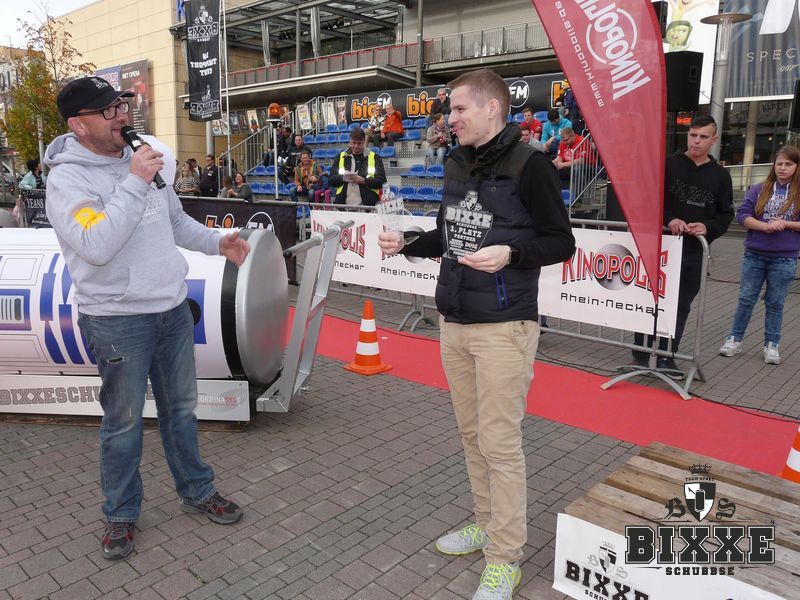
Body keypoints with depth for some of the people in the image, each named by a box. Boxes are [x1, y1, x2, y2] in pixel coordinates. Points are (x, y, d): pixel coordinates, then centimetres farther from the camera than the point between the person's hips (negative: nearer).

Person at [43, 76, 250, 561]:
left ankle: (198, 491, 34)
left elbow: (175, 220, 18)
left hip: (174, 307, 6)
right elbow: (97, 246, -27)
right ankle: (121, 514, 28)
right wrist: (134, 183, -26)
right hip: (117, 319, -6)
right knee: (124, 423, 7)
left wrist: (217, 242, 3)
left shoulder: (140, 157, 7)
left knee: (181, 408, 17)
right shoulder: (67, 179, -13)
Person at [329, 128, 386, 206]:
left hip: (367, 205, -2)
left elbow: (382, 181, 1)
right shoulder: (341, 156, 15)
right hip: (343, 204, 2)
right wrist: (343, 178, -9)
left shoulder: (374, 157, 8)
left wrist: (364, 181, -13)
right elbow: (331, 180, 12)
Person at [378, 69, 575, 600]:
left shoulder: (529, 165, -10)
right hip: (453, 323, 7)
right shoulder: (456, 165, 13)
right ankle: (487, 523, 33)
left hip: (503, 327, -7)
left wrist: (509, 252, -25)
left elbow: (561, 242, -9)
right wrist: (406, 243, 9)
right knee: (472, 433, 15)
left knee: (500, 443, -1)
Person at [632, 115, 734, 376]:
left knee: (681, 306, 7)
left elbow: (726, 215, 10)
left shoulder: (720, 175, 7)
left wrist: (707, 227, -11)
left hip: (695, 252, 3)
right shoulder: (668, 164, 0)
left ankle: (666, 357, 18)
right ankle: (641, 354, 14)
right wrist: (669, 220, -18)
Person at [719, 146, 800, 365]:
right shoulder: (759, 189, 3)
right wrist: (764, 225, -18)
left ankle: (771, 345, 20)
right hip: (754, 256, 1)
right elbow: (742, 214, -4)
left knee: (775, 303, 9)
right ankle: (734, 339, 18)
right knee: (746, 299, 8)